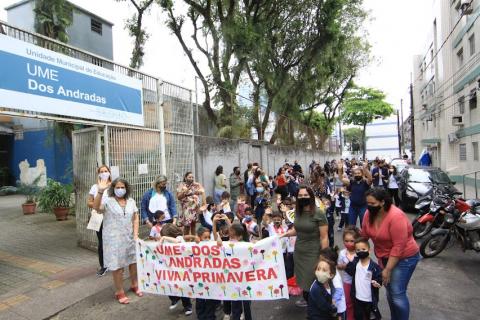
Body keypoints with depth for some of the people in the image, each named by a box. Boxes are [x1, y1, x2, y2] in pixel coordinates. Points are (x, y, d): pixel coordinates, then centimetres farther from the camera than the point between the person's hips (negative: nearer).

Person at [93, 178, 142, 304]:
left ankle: (134, 285, 37)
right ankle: (119, 292, 20)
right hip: (114, 239, -4)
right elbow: (96, 207, -30)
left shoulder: (131, 201, 6)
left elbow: (135, 219, 7)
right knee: (117, 265, 3)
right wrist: (100, 191, -41)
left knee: (134, 261, 14)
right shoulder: (107, 201, -8)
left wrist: (135, 234, -1)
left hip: (129, 238, 5)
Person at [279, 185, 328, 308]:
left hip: (313, 253, -5)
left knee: (313, 279, 4)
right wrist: (285, 234, -3)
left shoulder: (319, 213, -16)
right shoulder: (298, 212, 1)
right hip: (299, 252, 5)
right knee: (303, 278, 17)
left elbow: (324, 237, -14)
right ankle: (306, 299, 39)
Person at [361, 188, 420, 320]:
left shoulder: (396, 216, -28)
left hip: (404, 258, -6)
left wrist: (387, 270, -21)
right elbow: (364, 235, -2)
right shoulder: (369, 213, -10)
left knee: (397, 294, -6)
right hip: (386, 257, 7)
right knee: (389, 292, 17)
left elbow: (399, 246, -26)